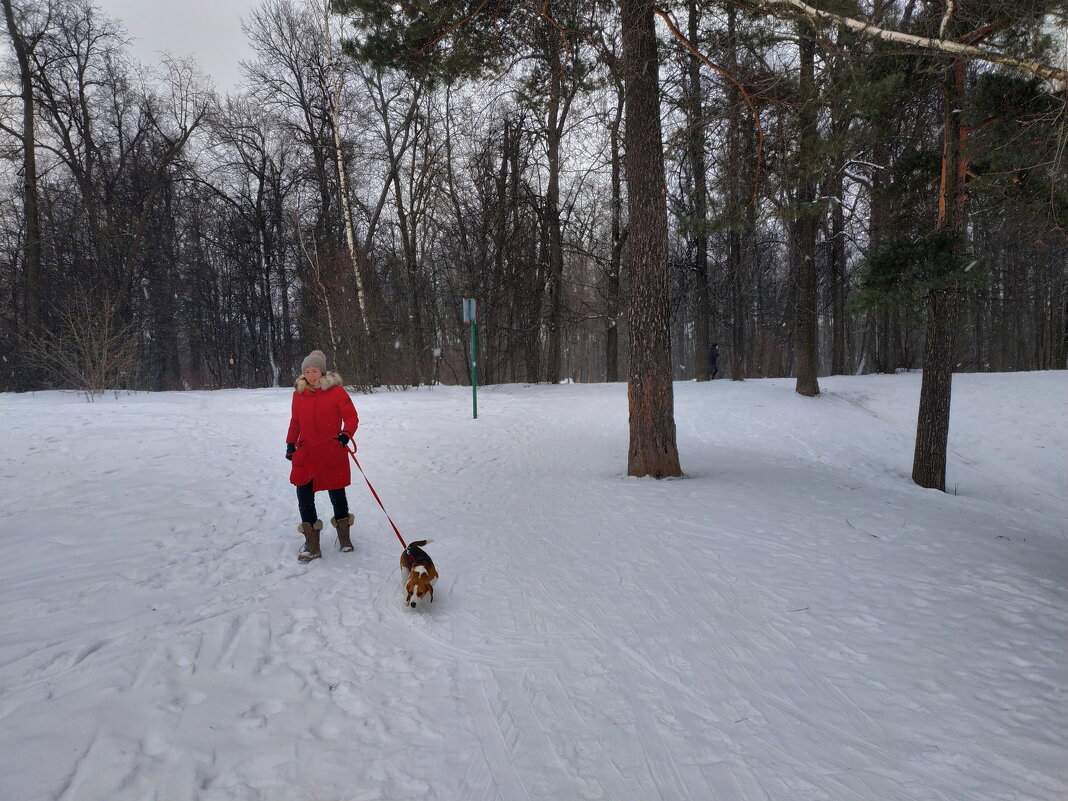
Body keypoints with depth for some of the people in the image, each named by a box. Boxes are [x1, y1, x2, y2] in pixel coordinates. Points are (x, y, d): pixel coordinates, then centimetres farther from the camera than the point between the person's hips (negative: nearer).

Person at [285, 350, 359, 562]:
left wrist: (346, 434, -23)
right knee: (304, 495, -3)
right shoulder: (299, 393, 6)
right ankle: (311, 544, 8)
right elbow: (295, 421, 17)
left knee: (337, 493, 10)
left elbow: (351, 417, -6)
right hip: (306, 453, 3)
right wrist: (290, 443, 14)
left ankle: (344, 537, 30)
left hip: (332, 453, -3)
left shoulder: (337, 391, -7)